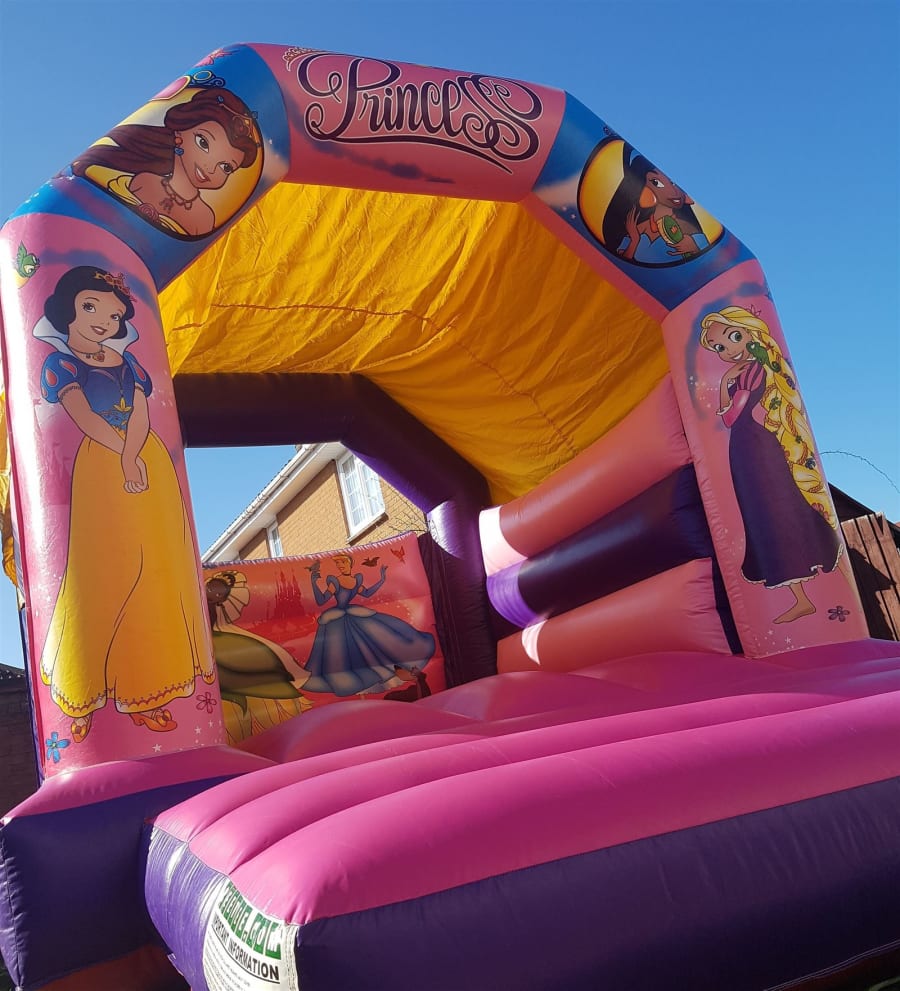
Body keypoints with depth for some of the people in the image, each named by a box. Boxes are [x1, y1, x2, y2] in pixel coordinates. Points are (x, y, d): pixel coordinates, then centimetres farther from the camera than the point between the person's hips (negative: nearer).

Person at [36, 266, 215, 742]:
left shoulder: (126, 362, 17)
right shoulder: (61, 362, 4)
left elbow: (141, 413, 2)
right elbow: (83, 416, -10)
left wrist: (132, 456, -16)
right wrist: (125, 455, -20)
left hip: (149, 465, 5)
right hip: (101, 467, -5)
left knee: (156, 570, 2)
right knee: (106, 570, -9)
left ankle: (141, 693, 11)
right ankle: (81, 695, 5)